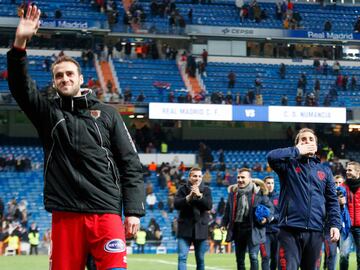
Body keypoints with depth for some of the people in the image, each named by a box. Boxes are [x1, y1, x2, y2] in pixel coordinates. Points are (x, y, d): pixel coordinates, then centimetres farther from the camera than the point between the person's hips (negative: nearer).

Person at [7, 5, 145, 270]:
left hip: (106, 212, -1)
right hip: (66, 214, 1)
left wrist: (134, 210, -3)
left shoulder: (107, 114, 10)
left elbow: (130, 164, 7)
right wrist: (20, 43, -21)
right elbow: (20, 86, -6)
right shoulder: (48, 112, 12)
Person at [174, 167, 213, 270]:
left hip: (200, 228, 1)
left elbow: (209, 205, -9)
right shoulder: (183, 189, 3)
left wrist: (199, 195, -20)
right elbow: (176, 204, -9)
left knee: (200, 259, 9)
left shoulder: (206, 190, 6)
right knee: (182, 257, -10)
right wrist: (189, 197, -20)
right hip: (185, 228, -1)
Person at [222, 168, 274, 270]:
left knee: (253, 256, -12)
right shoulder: (233, 191, 6)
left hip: (253, 229, -5)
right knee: (239, 258, 13)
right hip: (238, 228, 5)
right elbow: (228, 209, 17)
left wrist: (267, 218, -16)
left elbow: (269, 207, 1)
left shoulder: (258, 192, -8)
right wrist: (225, 223, 13)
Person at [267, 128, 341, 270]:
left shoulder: (325, 171, 16)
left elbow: (332, 201, 14)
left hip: (315, 232, 4)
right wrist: (297, 151, -5)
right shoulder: (289, 165, 7)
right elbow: (271, 157, -14)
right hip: (290, 231, -3)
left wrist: (335, 224, 0)